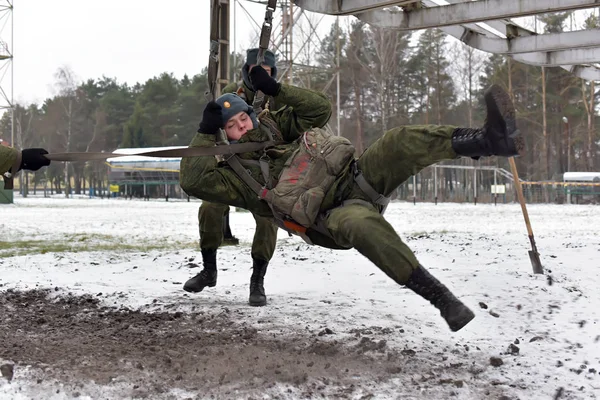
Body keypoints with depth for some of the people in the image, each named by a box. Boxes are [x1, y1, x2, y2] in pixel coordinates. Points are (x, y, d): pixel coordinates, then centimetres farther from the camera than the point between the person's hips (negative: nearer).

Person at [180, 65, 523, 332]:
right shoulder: (237, 175, 11)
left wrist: (275, 90, 13)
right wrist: (205, 133, 0)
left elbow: (319, 109, 21)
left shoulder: (278, 129, 24)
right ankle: (440, 297, -45)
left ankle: (492, 139, -42)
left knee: (401, 140, -23)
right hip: (331, 219, -5)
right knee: (363, 224, -43)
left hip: (355, 179, 5)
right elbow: (193, 181, -4)